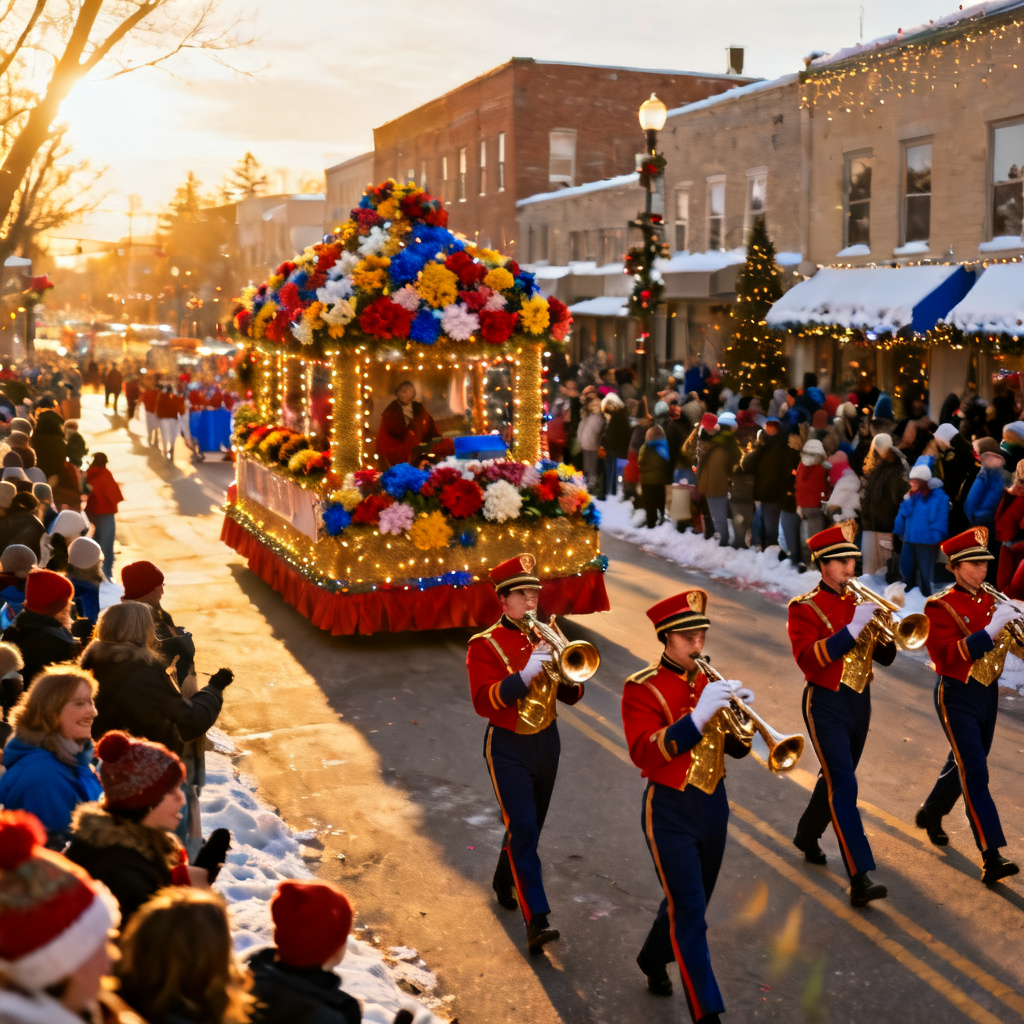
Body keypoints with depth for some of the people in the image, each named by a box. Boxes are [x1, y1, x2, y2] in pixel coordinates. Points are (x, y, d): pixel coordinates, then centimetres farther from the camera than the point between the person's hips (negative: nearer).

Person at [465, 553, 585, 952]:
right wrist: (526, 673, -34)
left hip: (546, 742, 6)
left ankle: (504, 882, 43)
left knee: (531, 825, 18)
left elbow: (572, 695, 3)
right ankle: (537, 920, -18)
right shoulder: (485, 645, -10)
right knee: (523, 830, -14)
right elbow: (484, 702, -23)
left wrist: (564, 676, -20)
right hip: (508, 748, -6)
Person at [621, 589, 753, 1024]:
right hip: (670, 813, -6)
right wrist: (696, 718, -36)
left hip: (714, 806, 6)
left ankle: (653, 960, 45)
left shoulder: (711, 681, 5)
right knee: (689, 913, -8)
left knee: (692, 901, 20)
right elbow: (643, 753, -26)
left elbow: (736, 748, 4)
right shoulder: (641, 688, -12)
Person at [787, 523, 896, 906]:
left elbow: (885, 657, 6)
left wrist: (880, 628, -15)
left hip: (860, 702, 7)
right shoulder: (805, 608, -9)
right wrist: (852, 629, -30)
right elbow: (808, 658, -24)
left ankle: (807, 835, 45)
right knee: (844, 787, -14)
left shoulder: (860, 603, 8)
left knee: (836, 777, 21)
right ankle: (860, 879, -18)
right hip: (826, 705, -7)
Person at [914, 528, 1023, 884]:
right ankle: (992, 858, -16)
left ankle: (930, 814, 45)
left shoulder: (992, 601, 6)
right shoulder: (940, 607, -11)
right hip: (957, 697, -7)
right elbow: (946, 657, -24)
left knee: (965, 763, 20)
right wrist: (990, 630, -31)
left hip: (987, 694, 7)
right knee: (974, 772, -12)